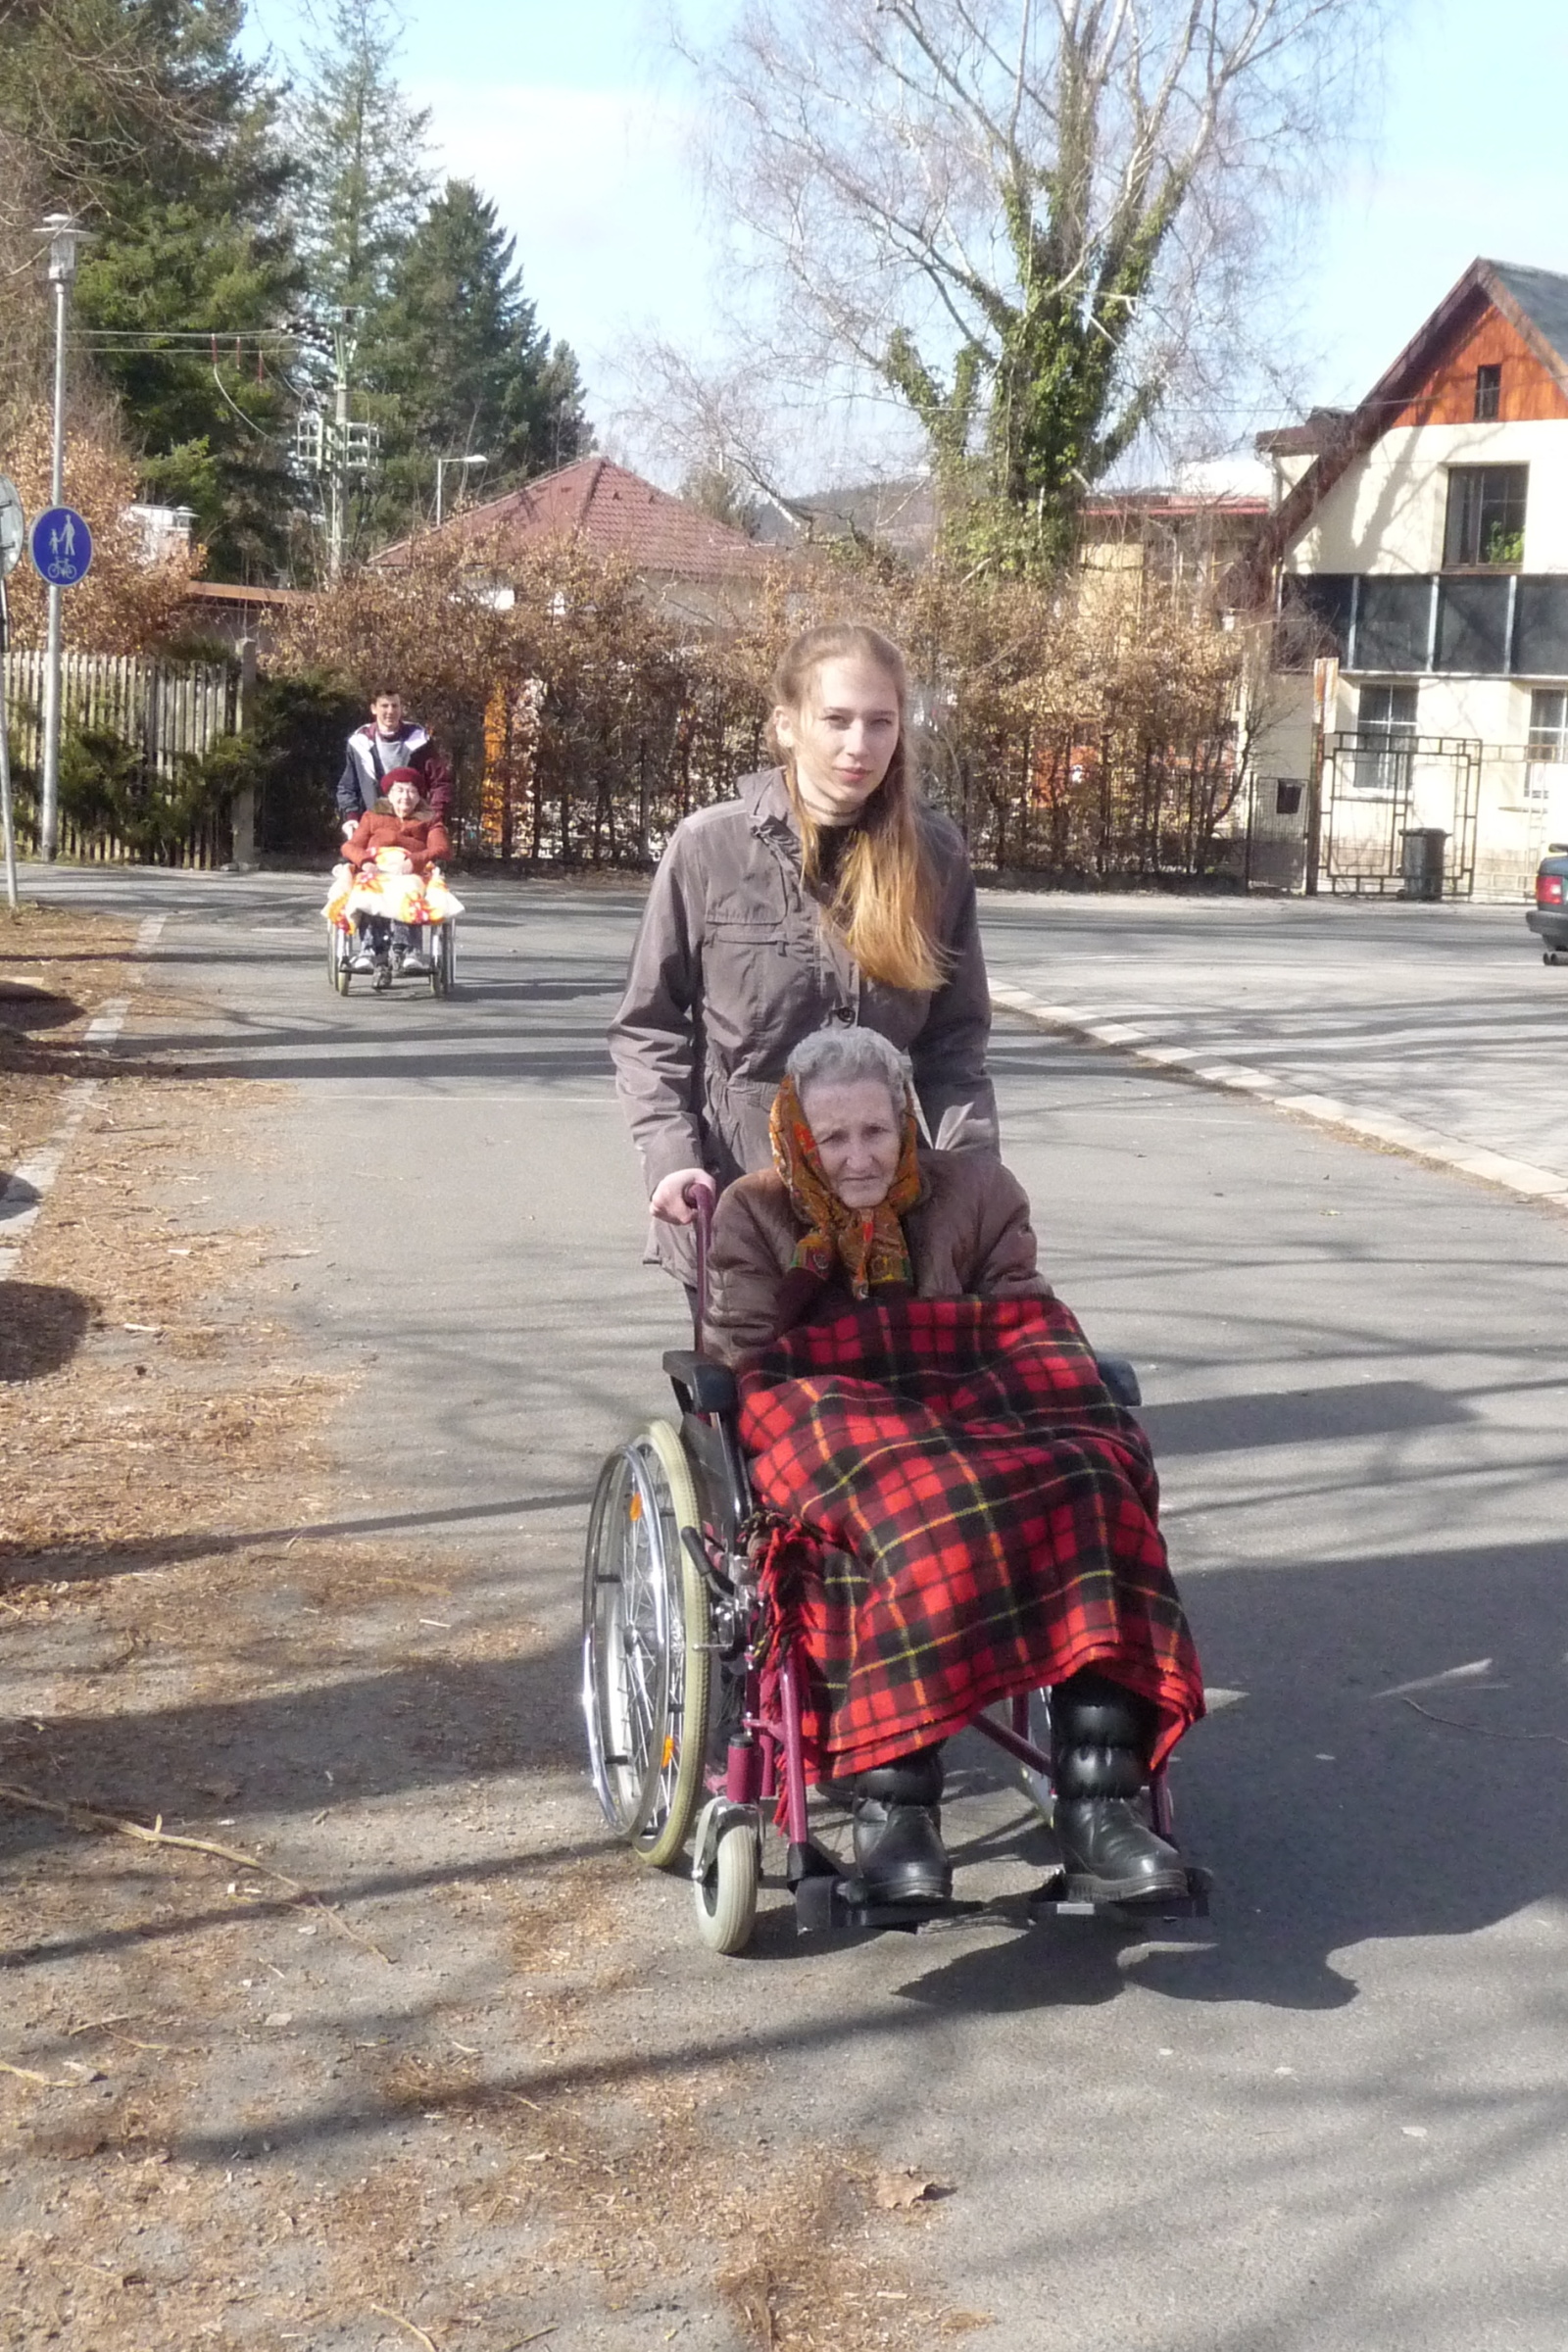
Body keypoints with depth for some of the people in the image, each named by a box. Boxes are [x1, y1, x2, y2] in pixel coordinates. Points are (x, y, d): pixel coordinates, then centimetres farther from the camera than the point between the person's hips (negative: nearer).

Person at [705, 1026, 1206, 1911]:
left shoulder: (976, 1193, 16)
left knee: (1088, 1494, -31)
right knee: (922, 1524, -38)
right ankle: (893, 1806, -41)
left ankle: (1099, 1805, -37)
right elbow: (746, 1368, 0)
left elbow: (1025, 1339, 8)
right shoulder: (755, 1217, 12)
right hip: (833, 1451, -2)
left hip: (973, 1427, 3)